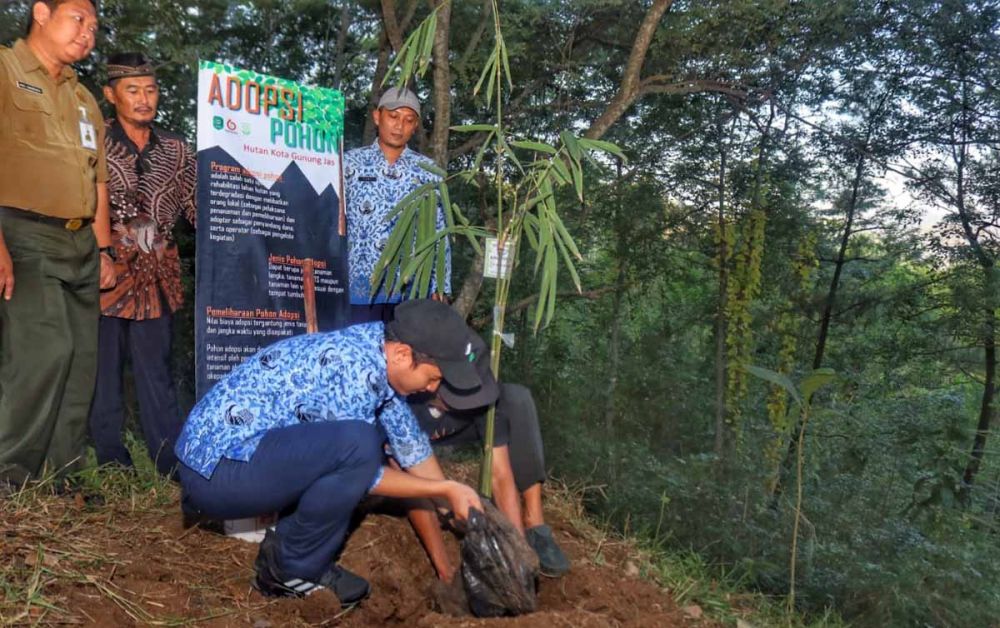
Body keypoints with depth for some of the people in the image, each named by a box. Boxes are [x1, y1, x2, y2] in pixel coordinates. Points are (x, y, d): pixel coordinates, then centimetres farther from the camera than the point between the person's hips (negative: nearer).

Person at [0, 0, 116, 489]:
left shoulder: (84, 99, 23)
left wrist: (103, 248, 16)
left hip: (80, 244, 7)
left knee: (81, 359, 5)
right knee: (45, 349, -18)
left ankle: (63, 477, 13)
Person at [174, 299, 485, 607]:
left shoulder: (378, 345, 5)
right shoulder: (356, 367, -22)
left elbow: (409, 442, 15)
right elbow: (361, 467, -13)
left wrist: (453, 501, 17)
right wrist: (444, 490, -6)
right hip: (215, 470, -9)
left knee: (373, 427, 13)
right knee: (358, 444, -27)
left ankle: (284, 546, 11)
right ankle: (292, 569, -5)